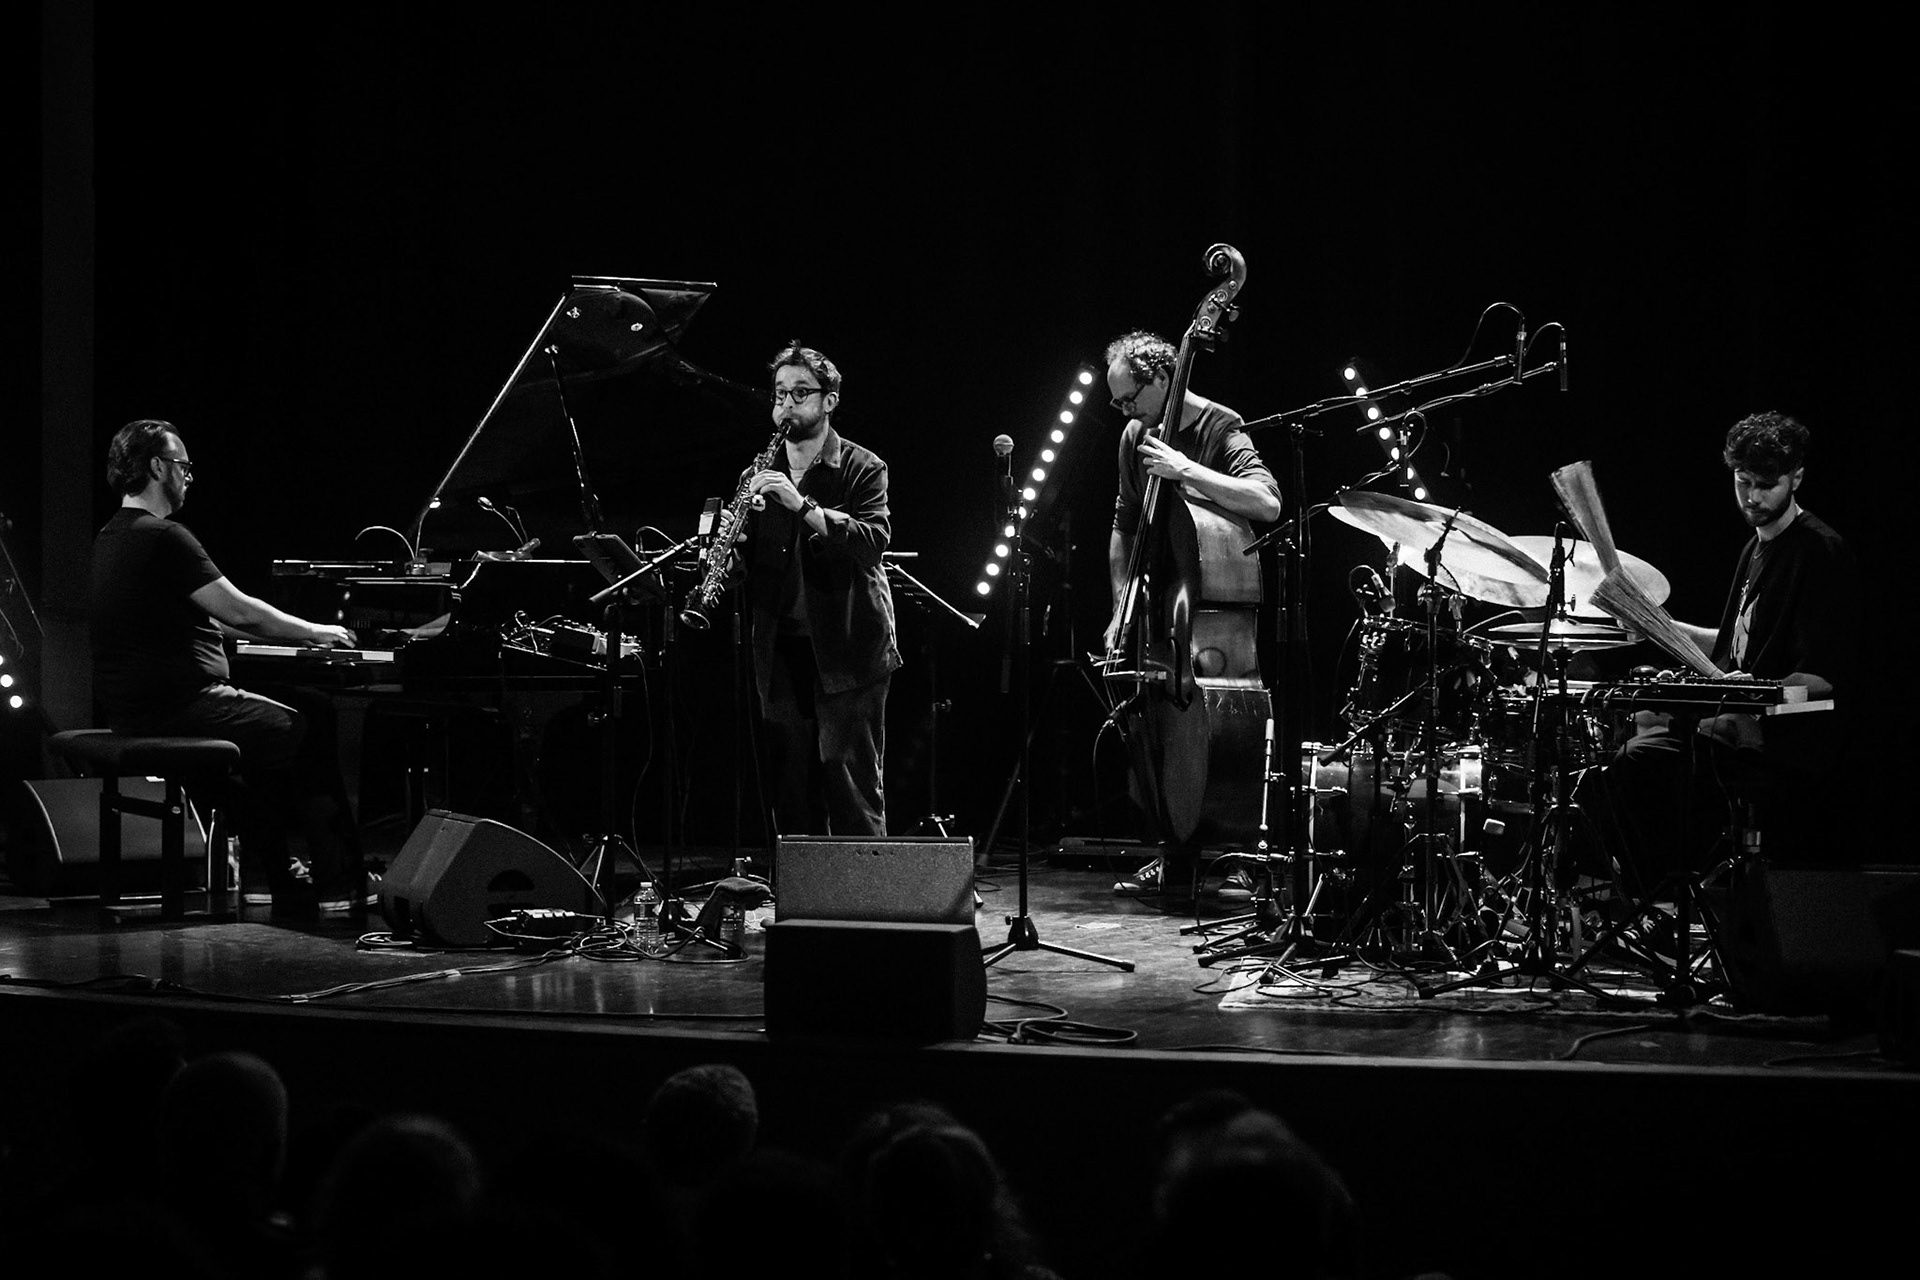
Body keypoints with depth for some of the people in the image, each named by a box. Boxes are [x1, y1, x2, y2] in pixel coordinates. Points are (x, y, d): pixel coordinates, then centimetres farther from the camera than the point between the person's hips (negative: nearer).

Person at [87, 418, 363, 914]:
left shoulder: (111, 538, 15)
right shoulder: (163, 537, -17)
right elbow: (237, 611, -18)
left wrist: (297, 632, 21)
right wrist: (314, 632, -2)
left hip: (129, 712, 10)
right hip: (177, 710, -10)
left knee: (272, 726, 28)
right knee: (311, 734, 0)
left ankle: (270, 872, 27)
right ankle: (337, 881, 5)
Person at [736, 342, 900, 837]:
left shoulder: (862, 469, 0)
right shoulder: (763, 476, 13)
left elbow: (873, 541, -17)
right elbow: (746, 564, 11)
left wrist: (803, 506, -26)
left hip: (847, 651, -4)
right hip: (782, 651, 4)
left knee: (853, 791, -7)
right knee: (792, 792, 5)